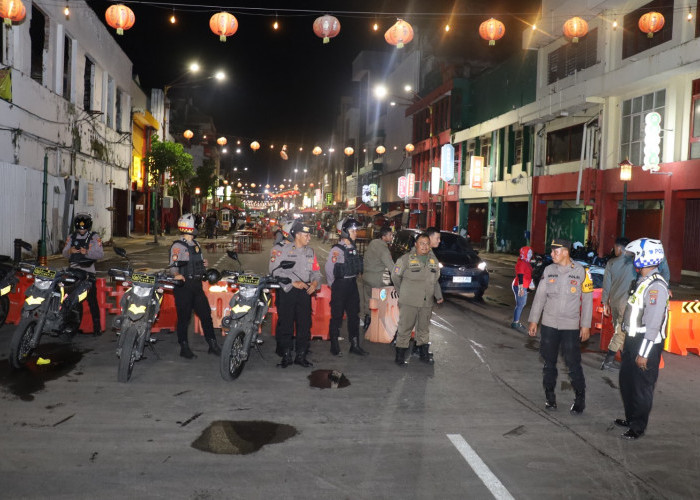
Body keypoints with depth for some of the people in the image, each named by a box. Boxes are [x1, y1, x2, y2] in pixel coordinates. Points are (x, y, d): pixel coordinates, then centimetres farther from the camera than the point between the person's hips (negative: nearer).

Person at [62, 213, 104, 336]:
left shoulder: (94, 237, 1)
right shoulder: (71, 236, 13)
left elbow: (100, 254, -8)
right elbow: (64, 253, 8)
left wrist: (87, 252, -25)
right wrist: (70, 251, -15)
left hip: (88, 271, -4)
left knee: (92, 300, -6)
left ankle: (97, 326, -3)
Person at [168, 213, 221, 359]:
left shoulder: (196, 244, 18)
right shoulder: (178, 246, -8)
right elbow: (173, 265, -18)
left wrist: (203, 263, 11)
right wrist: (177, 275, -37)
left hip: (196, 285, 8)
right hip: (183, 285, -7)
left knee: (206, 314, 7)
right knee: (184, 317, -1)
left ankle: (213, 345, 15)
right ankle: (184, 348, 10)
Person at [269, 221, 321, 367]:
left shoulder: (310, 251, 14)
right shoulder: (282, 248, -4)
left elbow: (316, 271, 16)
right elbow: (275, 270, -12)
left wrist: (315, 282, -5)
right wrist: (293, 282, -17)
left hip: (305, 291, 5)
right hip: (286, 291, -5)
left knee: (305, 324, 5)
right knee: (285, 324, 1)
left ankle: (301, 356, 17)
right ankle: (286, 356, 13)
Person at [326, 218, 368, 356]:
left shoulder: (353, 248, 9)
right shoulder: (337, 249, -15)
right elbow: (329, 268, -19)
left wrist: (353, 280, 13)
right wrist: (334, 285, -10)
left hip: (352, 285, 7)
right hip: (340, 286, -7)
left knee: (354, 316, 11)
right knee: (337, 317, 2)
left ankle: (355, 345, 20)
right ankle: (334, 346, 13)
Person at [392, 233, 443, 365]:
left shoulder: (434, 260, 11)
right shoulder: (406, 259, -7)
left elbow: (435, 280, 19)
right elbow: (395, 276, 2)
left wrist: (438, 295, 8)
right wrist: (402, 292, 8)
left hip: (427, 302, 5)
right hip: (408, 302, -5)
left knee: (424, 328, 15)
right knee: (405, 328, -2)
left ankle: (424, 353, 27)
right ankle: (400, 355, 7)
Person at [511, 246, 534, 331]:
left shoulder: (527, 262, 15)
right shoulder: (521, 263, -18)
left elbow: (529, 274, 25)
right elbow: (520, 276, -23)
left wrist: (531, 283, 30)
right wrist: (521, 288, -27)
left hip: (524, 286, 11)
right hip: (520, 286, -11)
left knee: (523, 304, 15)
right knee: (520, 305, -7)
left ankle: (516, 321, 23)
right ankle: (515, 323, 0)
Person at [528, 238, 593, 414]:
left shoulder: (581, 271, -7)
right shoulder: (548, 270, 1)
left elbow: (587, 299, -3)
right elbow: (540, 295, 5)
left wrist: (586, 325, -5)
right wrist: (533, 320, 3)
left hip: (571, 326, -3)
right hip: (549, 324, 3)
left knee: (573, 363, -1)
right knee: (549, 362, 10)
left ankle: (580, 398, 15)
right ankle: (549, 395, 24)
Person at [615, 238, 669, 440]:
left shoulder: (656, 286, -21)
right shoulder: (642, 281, 10)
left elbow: (653, 323, -24)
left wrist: (644, 353, -22)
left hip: (647, 344, -10)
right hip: (633, 340, 10)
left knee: (642, 386, 3)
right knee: (626, 380, 19)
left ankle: (638, 427, 17)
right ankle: (631, 417, 35)